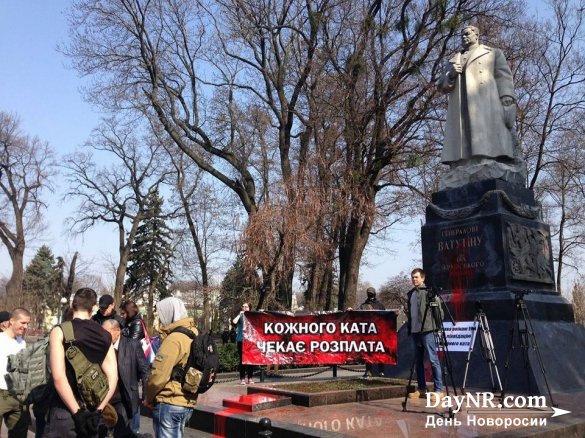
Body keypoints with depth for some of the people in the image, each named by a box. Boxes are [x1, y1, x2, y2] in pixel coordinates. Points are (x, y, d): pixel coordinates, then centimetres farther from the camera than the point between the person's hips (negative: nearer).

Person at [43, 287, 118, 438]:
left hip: (65, 411, -5)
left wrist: (77, 412, -15)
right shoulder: (105, 336, 4)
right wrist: (98, 411, -3)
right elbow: (113, 377, -2)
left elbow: (58, 377, -18)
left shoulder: (60, 331, -9)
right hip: (92, 412, 5)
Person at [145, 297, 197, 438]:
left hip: (170, 404, -8)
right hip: (187, 402, 8)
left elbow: (159, 376, -19)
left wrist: (148, 397, -5)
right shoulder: (193, 334, 6)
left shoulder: (174, 339, -19)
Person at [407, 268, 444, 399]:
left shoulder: (429, 291, -4)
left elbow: (438, 309, -7)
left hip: (427, 330, -7)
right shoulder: (410, 294, 15)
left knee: (433, 359, -6)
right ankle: (421, 389, 17)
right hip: (415, 331, 7)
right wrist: (409, 327, 15)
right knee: (418, 360, 10)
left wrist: (438, 326, -10)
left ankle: (439, 390, -2)